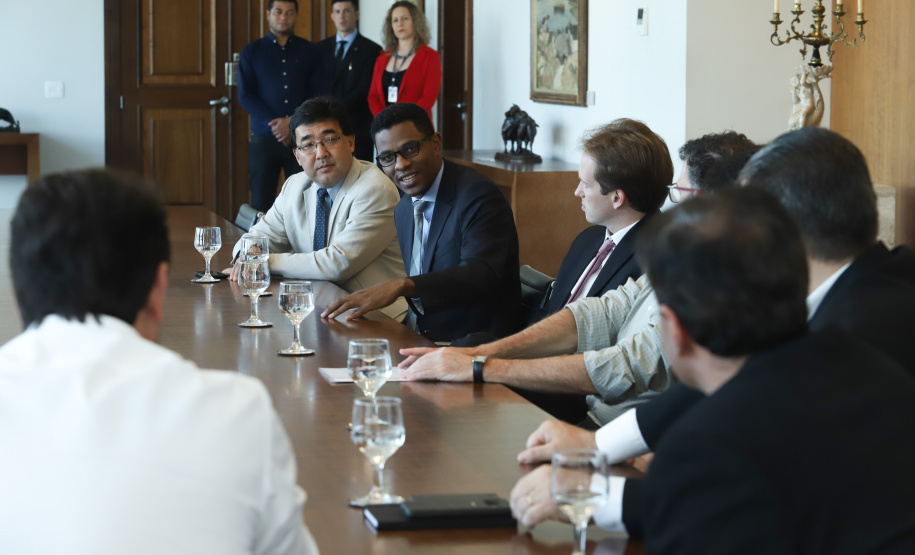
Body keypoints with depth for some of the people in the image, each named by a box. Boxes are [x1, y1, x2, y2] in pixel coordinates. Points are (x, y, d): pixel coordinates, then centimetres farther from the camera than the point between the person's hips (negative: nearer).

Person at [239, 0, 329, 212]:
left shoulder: (309, 51, 9)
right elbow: (245, 95, 1)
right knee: (261, 203, -1)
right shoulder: (251, 52, 8)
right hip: (264, 137, 0)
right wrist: (275, 123, -11)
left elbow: (320, 95, 3)